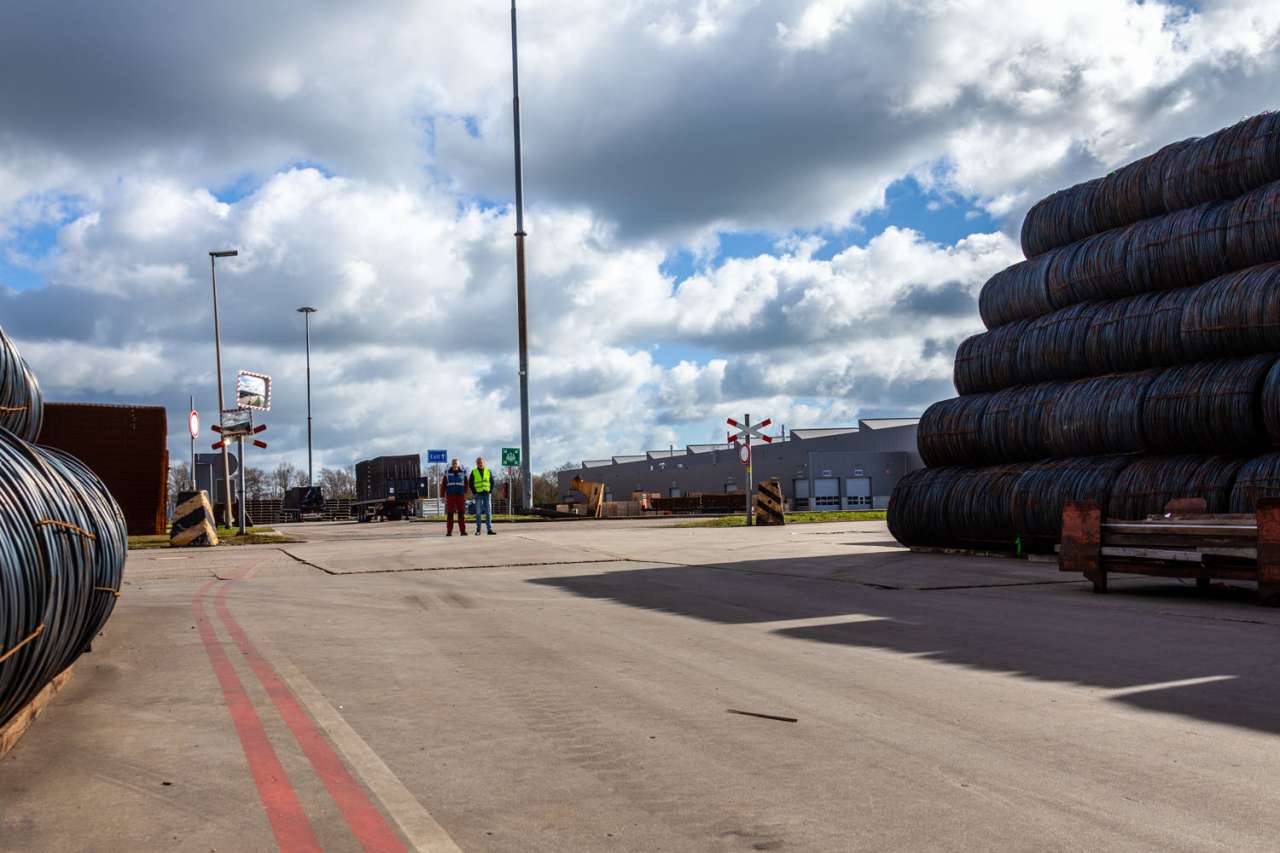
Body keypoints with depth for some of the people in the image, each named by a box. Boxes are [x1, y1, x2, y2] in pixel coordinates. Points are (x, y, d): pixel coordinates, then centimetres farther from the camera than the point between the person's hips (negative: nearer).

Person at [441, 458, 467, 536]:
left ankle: (463, 530, 0)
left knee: (462, 514, -3)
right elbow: (443, 485, 5)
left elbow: (466, 485, 7)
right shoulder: (447, 473, 5)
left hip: (460, 495, 1)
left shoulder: (463, 473, 7)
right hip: (450, 495, -1)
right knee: (450, 514, -3)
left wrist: (465, 494, -2)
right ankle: (449, 531, -1)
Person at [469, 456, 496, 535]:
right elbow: (470, 483, 5)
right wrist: (474, 492, -3)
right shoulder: (474, 472, 2)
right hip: (478, 495, -2)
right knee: (478, 513, -1)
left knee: (488, 513, 1)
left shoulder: (488, 471, 7)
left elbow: (492, 482, 12)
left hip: (487, 494, 2)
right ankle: (478, 530, 4)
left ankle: (489, 529, 3)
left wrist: (490, 492, 1)